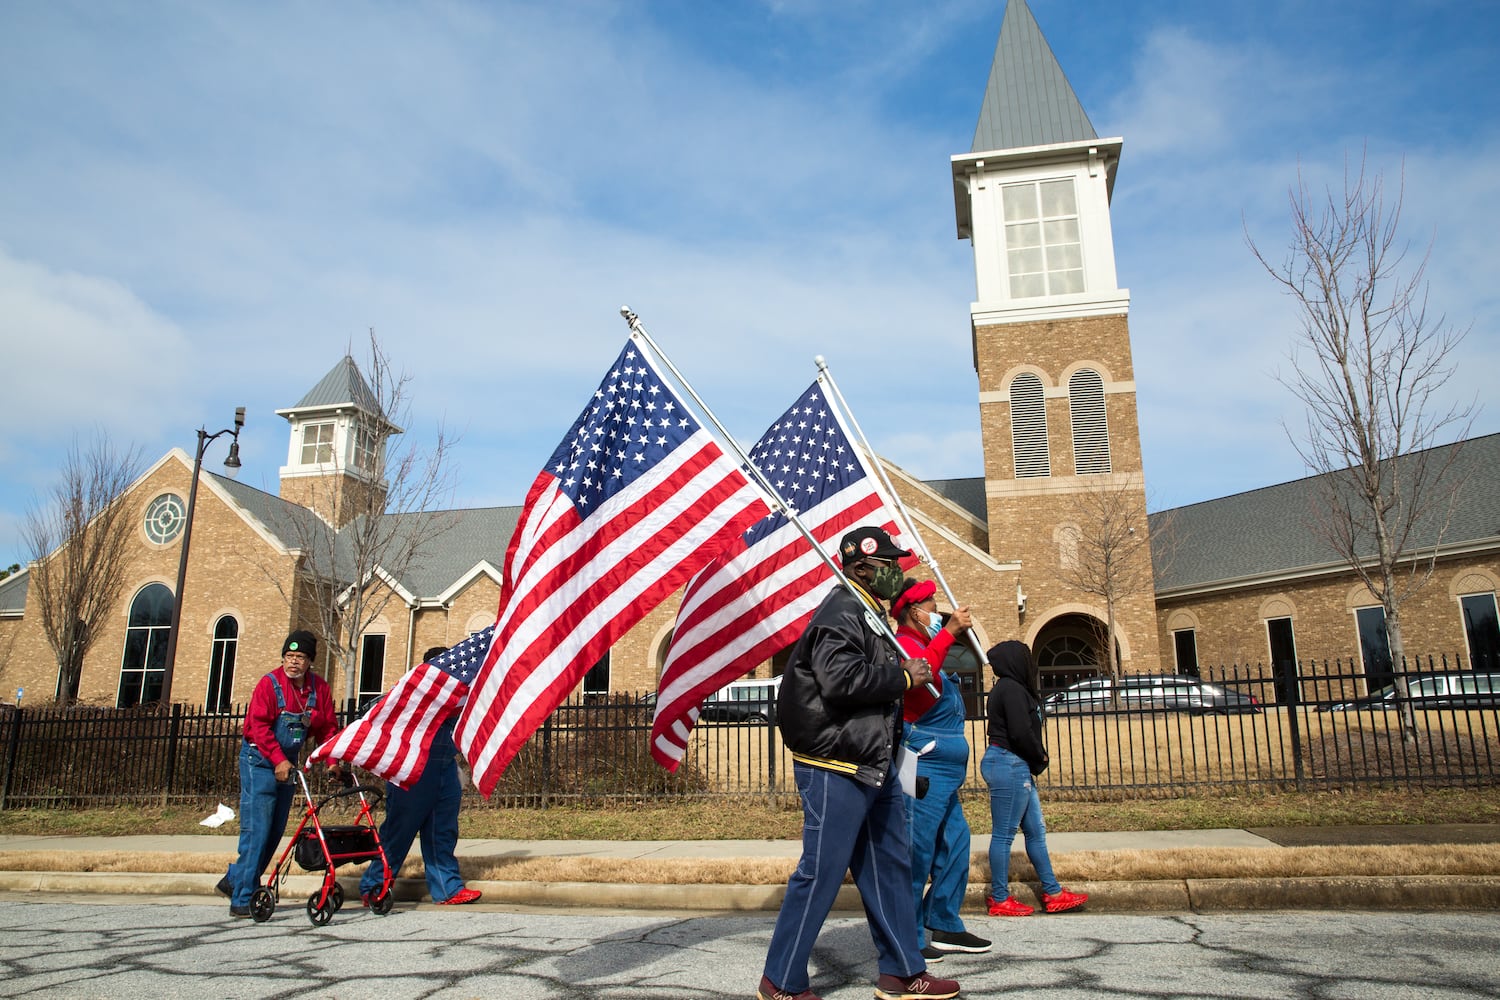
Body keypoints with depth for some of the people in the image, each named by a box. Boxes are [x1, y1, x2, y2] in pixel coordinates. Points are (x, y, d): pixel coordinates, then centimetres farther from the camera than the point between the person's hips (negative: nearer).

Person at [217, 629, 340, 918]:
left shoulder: (320, 688, 2)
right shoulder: (269, 684, -12)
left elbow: (327, 728, 4)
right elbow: (259, 726, -18)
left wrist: (332, 761, -8)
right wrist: (278, 760, -25)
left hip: (288, 764, 6)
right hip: (260, 761, -6)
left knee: (275, 831, 11)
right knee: (257, 830, -10)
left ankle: (234, 880, 29)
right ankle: (242, 899, -3)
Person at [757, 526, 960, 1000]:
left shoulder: (869, 615, 17)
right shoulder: (839, 613, -15)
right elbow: (841, 679, -29)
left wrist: (910, 672, 8)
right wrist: (903, 677, -18)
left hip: (874, 765, 10)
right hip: (834, 766, -10)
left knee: (890, 867, 15)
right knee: (821, 872, -2)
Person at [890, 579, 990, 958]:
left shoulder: (922, 645, 21)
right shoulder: (905, 644, -12)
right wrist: (949, 632, -34)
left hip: (944, 772, 11)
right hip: (924, 770, -11)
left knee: (955, 844, 14)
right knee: (917, 851, -8)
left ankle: (945, 927, 24)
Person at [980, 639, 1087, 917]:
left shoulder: (1009, 688, 16)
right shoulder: (1011, 689, -15)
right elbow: (1021, 733, -21)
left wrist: (1036, 762, 3)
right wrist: (1040, 759, -4)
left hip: (1017, 767, 11)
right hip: (1009, 764, -11)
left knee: (1036, 830, 15)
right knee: (1004, 834, -2)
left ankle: (1053, 893, 23)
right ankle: (1000, 900, 6)